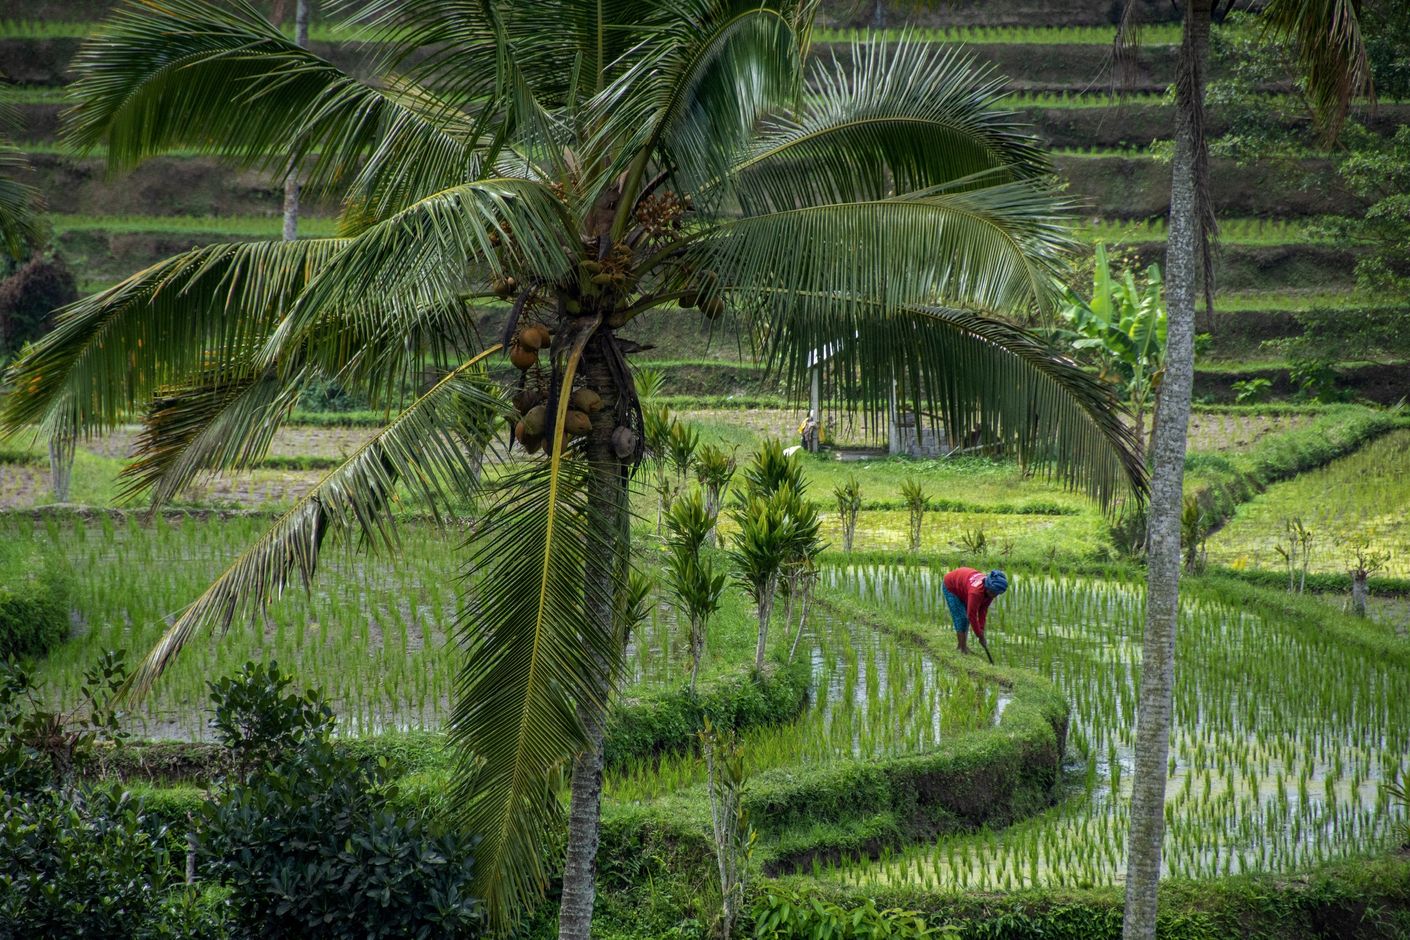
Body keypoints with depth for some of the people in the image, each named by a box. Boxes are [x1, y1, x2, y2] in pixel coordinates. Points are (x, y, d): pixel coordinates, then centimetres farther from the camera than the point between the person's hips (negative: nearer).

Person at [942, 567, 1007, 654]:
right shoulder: (976, 592, -43)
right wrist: (979, 635, -29)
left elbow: (983, 609, -9)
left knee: (966, 618, 9)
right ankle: (963, 649, -10)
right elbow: (972, 615, -37)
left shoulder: (990, 590, -19)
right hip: (951, 587, -8)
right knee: (960, 618, -13)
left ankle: (963, 645, 19)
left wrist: (981, 628, -12)